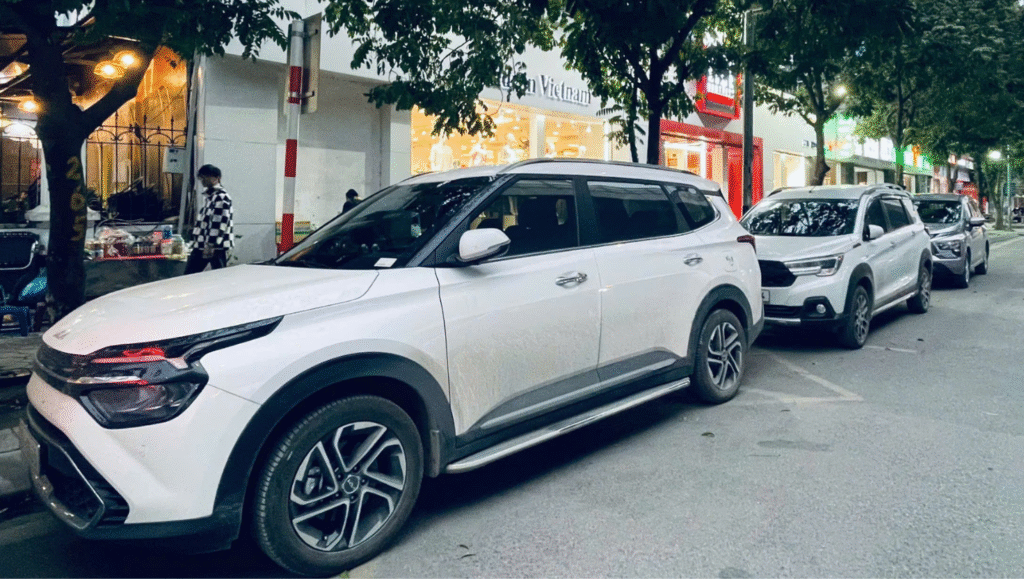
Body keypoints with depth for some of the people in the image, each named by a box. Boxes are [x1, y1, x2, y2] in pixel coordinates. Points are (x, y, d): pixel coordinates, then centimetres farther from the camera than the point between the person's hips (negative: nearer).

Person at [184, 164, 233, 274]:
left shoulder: (221, 197, -13)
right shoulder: (209, 196, 17)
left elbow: (220, 223, -21)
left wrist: (210, 244, -23)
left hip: (216, 246, -10)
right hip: (201, 244, 10)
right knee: (189, 273, 12)